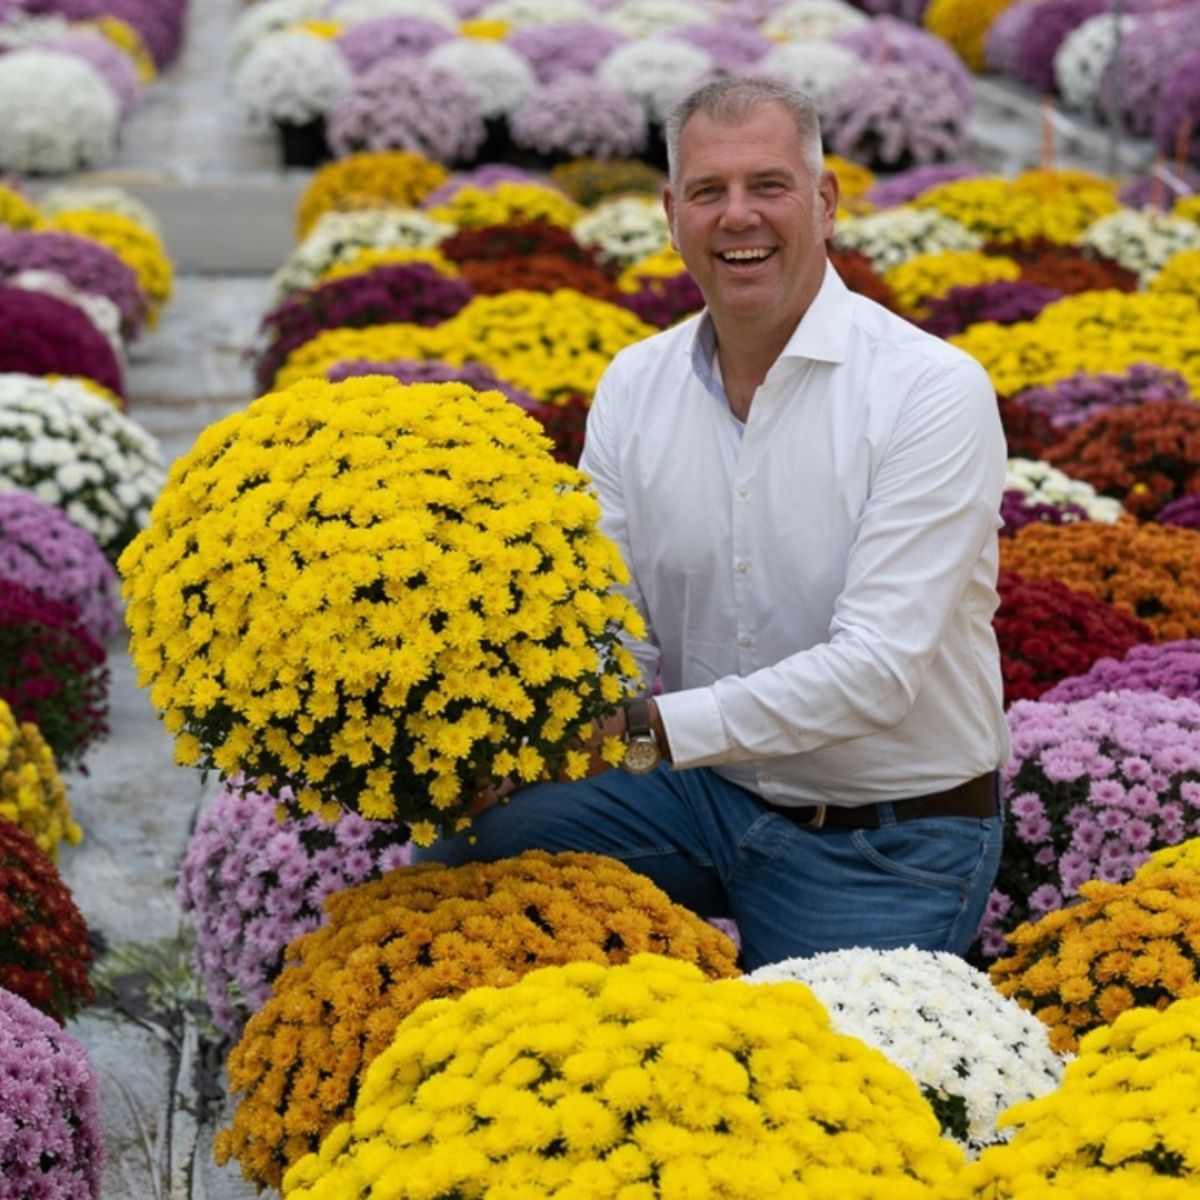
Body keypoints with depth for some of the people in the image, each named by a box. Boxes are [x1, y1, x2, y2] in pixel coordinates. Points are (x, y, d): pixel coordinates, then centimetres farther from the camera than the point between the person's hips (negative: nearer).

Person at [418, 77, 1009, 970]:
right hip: (703, 789, 4)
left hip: (888, 847, -4)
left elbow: (877, 670, -25)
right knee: (466, 849, -14)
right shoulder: (635, 385, 1)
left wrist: (650, 729, -33)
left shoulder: (933, 391, -17)